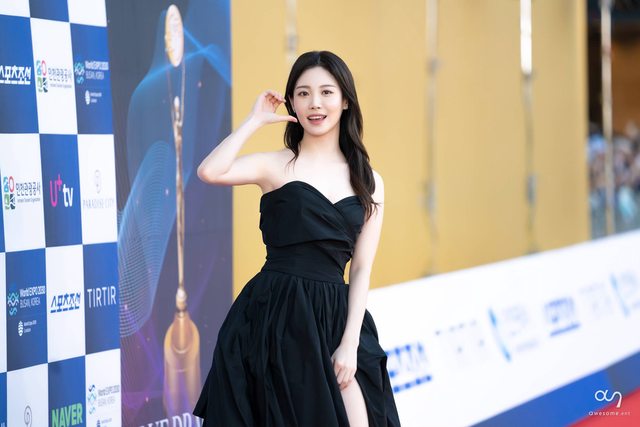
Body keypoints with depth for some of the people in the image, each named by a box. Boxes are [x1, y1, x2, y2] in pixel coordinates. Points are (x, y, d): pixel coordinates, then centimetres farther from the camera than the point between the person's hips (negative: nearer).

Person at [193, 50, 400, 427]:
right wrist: (256, 120, -8)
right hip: (274, 315, -2)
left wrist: (350, 342, -5)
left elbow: (362, 269, 5)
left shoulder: (369, 183, 9)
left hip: (334, 316, 3)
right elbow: (209, 172, -19)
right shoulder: (276, 165, 1)